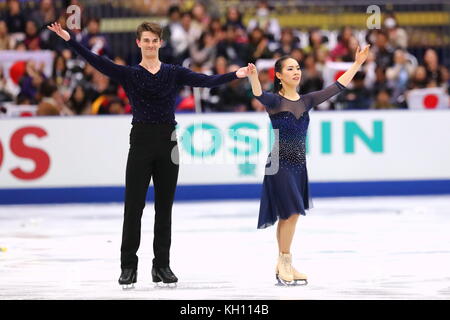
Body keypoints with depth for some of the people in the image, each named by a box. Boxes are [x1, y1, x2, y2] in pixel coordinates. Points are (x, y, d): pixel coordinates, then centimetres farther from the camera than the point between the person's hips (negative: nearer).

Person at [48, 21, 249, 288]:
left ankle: (162, 266, 12)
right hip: (141, 141, -2)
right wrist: (70, 40, -18)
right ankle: (129, 266, 5)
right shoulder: (129, 74, 3)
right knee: (134, 206, -1)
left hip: (167, 141, 2)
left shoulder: (174, 73, 7)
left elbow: (206, 81, -3)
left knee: (164, 206, 6)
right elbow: (97, 62, -8)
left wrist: (235, 75, -17)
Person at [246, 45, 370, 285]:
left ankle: (283, 266, 18)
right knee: (291, 212, -9)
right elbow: (259, 96, -30)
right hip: (280, 164, -6)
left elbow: (337, 87, 10)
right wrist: (253, 78, -51)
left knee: (290, 215, 10)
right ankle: (285, 263, 3)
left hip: (298, 164, 6)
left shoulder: (306, 101, 9)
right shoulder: (274, 101, -8)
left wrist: (357, 64, 7)